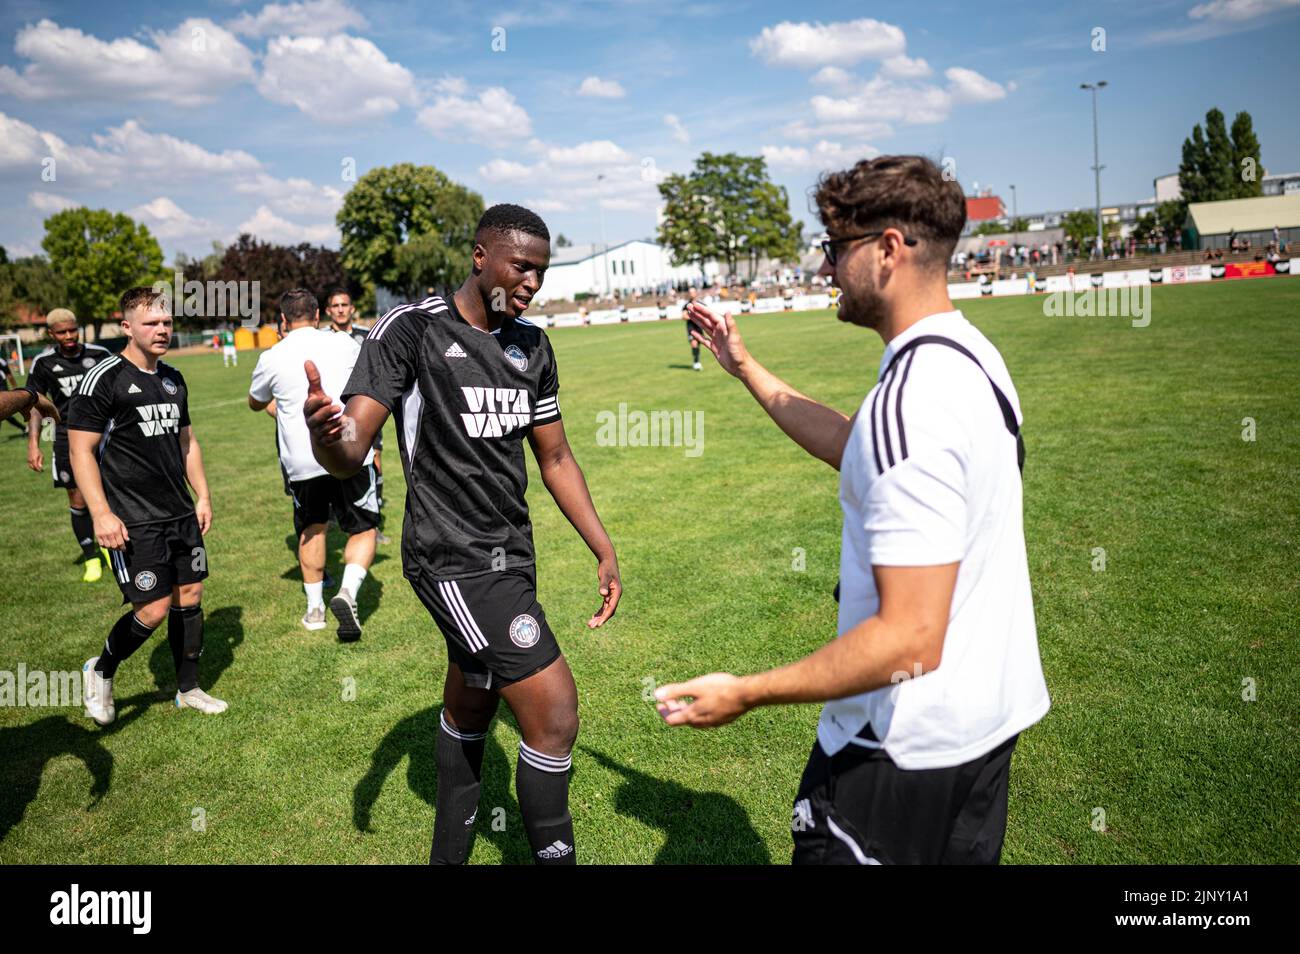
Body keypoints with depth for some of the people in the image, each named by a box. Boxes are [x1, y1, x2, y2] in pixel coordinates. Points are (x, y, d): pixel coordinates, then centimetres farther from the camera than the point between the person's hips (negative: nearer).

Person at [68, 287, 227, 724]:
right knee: (153, 610, -7)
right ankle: (100, 671, 21)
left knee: (190, 596, 10)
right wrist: (101, 514, -18)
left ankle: (188, 689, 25)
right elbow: (80, 450, -12)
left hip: (181, 514, 7)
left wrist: (202, 496, 14)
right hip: (135, 523, -7)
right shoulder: (104, 379, -11)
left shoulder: (173, 378, 11)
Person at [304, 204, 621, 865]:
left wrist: (604, 551, 14)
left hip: (509, 555, 8)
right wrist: (327, 434, -44)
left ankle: (448, 856, 38)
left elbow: (554, 458, 16)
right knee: (553, 711, -10)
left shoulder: (532, 346, 8)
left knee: (471, 708, 19)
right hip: (453, 559, -7)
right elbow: (349, 455, -19)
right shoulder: (411, 328, -12)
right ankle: (553, 855, 11)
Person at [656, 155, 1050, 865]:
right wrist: (747, 369, 20)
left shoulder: (910, 402, -28)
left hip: (905, 746, -9)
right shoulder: (969, 354, 3)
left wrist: (744, 694, -22)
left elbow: (910, 640, -30)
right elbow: (854, 450, 18)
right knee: (962, 853, 24)